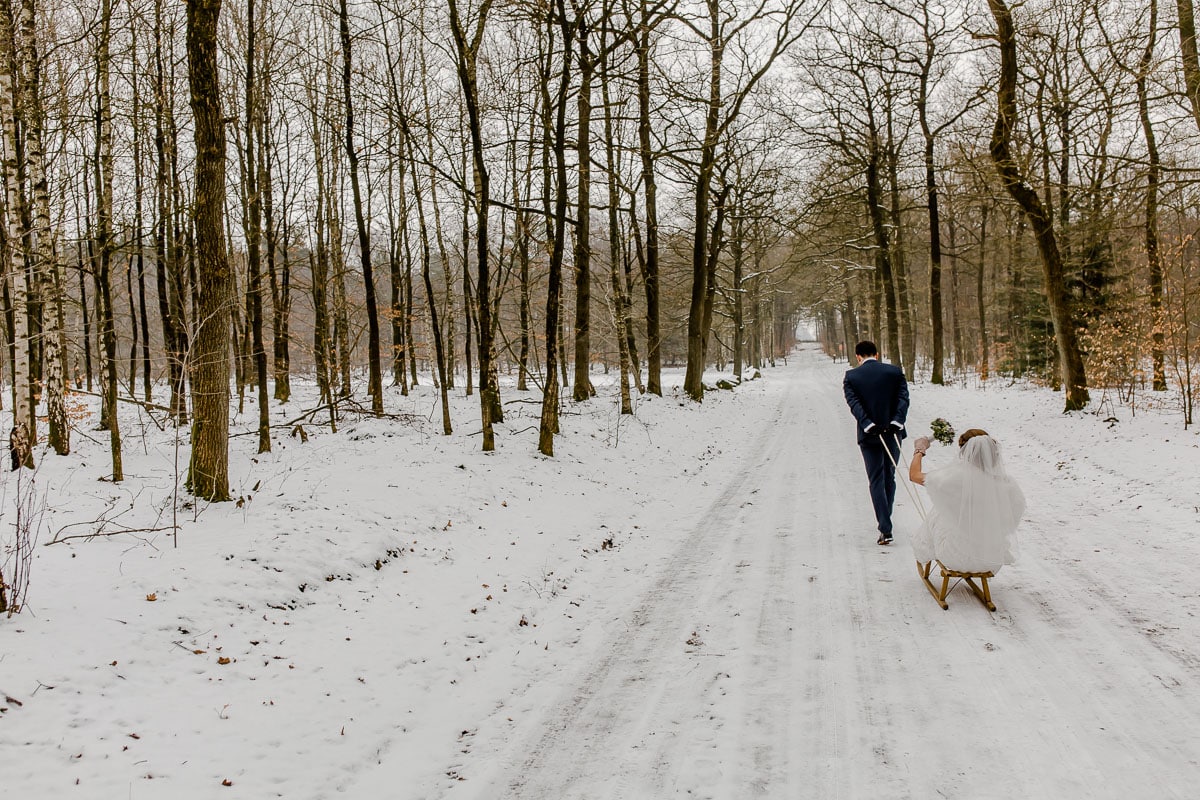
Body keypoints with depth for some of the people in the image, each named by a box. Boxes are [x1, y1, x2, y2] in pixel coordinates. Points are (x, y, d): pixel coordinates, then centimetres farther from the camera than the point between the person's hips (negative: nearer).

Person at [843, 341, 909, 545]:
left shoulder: (851, 376, -1)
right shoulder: (895, 372, 3)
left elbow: (854, 403, -13)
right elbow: (903, 398, -9)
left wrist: (868, 424, -19)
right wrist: (897, 421, -17)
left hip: (868, 435, -2)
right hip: (892, 432, 2)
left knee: (876, 481, 1)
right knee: (889, 477, 17)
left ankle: (885, 529, -8)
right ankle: (885, 520, 27)